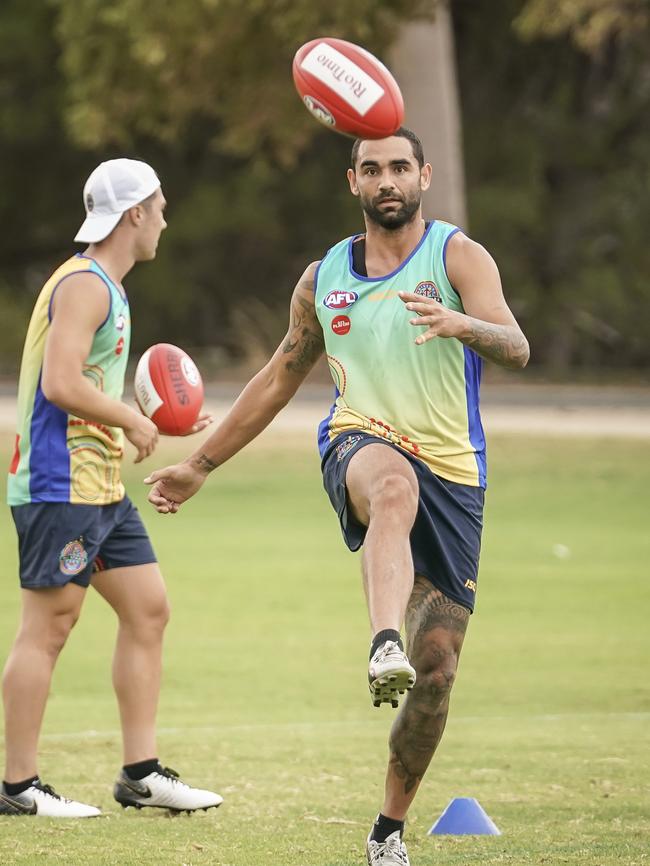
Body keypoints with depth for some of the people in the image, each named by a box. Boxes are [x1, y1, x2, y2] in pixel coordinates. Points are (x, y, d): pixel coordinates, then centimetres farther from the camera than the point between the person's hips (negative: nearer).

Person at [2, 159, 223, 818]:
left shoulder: (106, 287, 19)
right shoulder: (83, 285, -13)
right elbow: (60, 384, -23)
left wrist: (153, 423, 18)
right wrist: (132, 420, -13)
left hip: (102, 489, 10)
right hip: (60, 485, -10)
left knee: (148, 610, 9)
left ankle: (140, 773, 12)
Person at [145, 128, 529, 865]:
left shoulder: (457, 256, 0)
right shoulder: (323, 279, 12)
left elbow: (515, 349, -16)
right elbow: (278, 381, 25)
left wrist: (460, 324, -38)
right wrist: (200, 466, 28)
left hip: (452, 475, 0)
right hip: (361, 445, 0)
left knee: (436, 672, -2)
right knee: (395, 485, -41)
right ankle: (384, 646, -65)